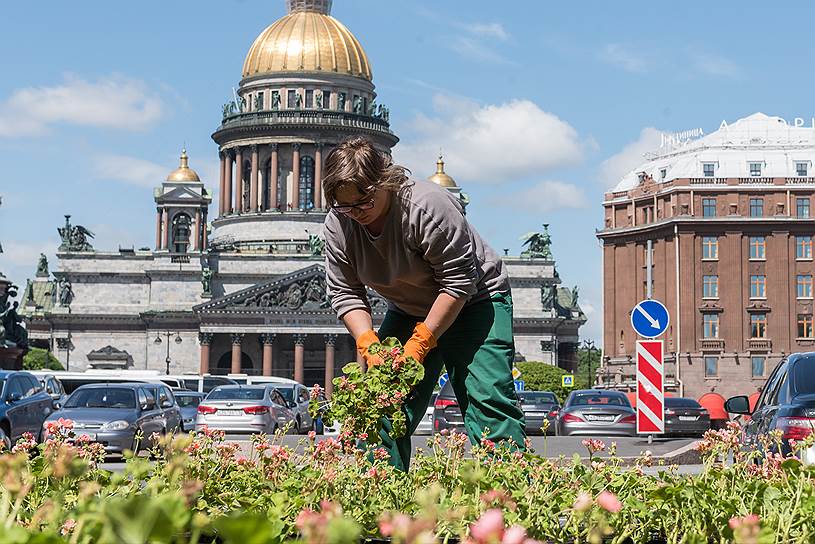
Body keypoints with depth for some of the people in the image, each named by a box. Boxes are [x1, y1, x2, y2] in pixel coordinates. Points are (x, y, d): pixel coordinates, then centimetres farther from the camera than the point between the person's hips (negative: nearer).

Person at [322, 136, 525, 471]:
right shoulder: (338, 224, -13)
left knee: (487, 399, -18)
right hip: (409, 311, 6)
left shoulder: (428, 205, -30)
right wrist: (368, 344, -24)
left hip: (473, 302, -6)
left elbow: (459, 282, -28)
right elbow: (344, 293, -7)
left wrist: (420, 343, -29)